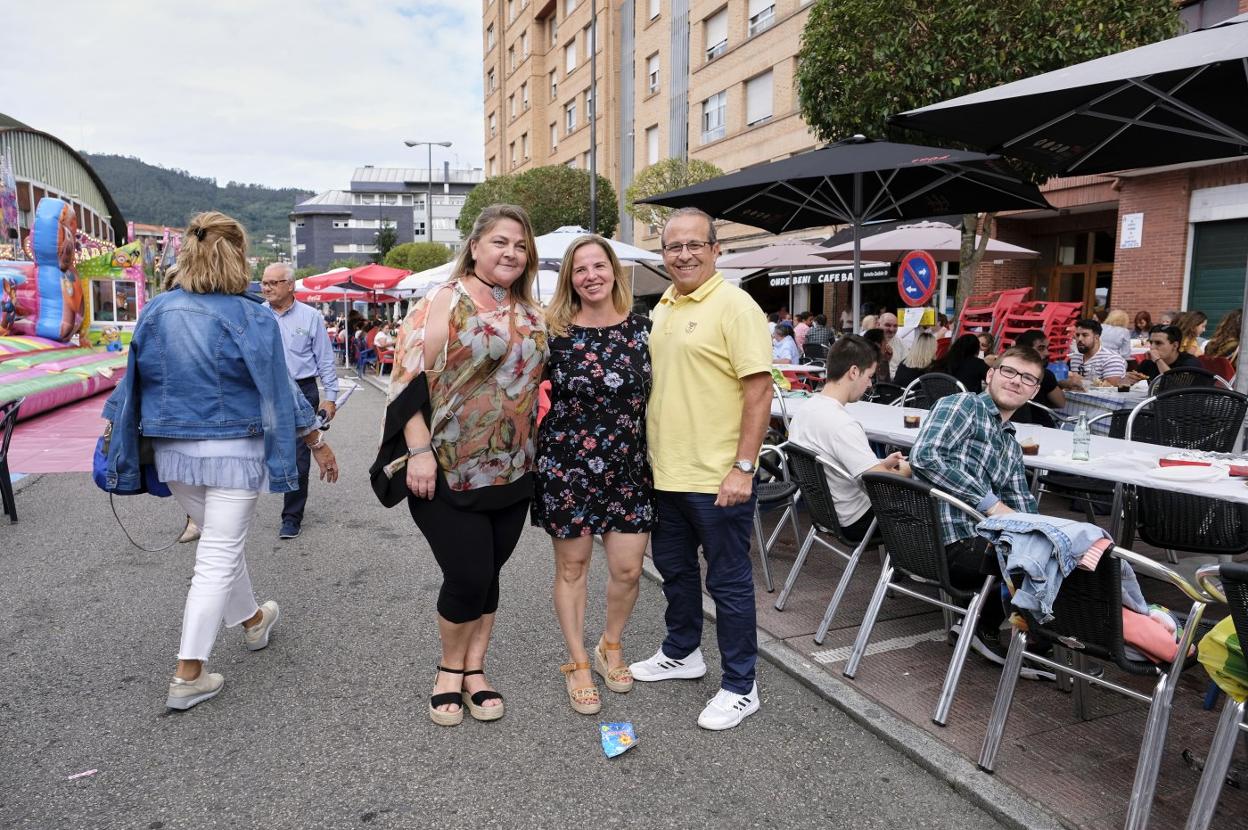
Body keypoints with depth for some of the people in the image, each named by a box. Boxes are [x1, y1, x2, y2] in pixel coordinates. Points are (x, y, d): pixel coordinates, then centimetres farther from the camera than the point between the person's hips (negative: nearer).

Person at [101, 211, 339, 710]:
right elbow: (279, 390, -9)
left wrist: (119, 437, 21)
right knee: (219, 557, 3)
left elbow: (136, 381, 9)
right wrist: (317, 444, 1)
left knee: (221, 541, 24)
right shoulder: (251, 319, -13)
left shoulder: (157, 311, 1)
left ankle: (251, 621, 44)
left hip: (173, 452, 6)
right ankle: (187, 676, 6)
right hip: (232, 452, -6)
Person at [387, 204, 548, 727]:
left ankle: (474, 671, 29)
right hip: (449, 472, -5)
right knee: (468, 577, -3)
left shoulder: (530, 313, 10)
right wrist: (420, 451, -18)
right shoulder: (445, 301, -8)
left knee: (488, 575, 12)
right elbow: (411, 376, -13)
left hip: (511, 472, 6)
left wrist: (534, 452, 14)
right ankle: (450, 669, 23)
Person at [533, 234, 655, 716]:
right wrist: (539, 449, -2)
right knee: (572, 566, 9)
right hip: (567, 464, -2)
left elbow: (656, 396, 9)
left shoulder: (641, 329, 1)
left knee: (628, 569, 5)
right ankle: (577, 663, 27)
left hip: (629, 465, 2)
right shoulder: (555, 333, -5)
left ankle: (611, 646, 33)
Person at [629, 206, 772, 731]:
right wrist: (650, 452, 16)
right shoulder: (663, 308, 12)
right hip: (665, 471, 8)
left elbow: (759, 390, -17)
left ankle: (740, 687, 21)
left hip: (717, 477, -8)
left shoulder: (734, 306, -13)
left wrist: (743, 467, -21)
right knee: (674, 567, 22)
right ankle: (681, 653, 42)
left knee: (728, 581, 5)